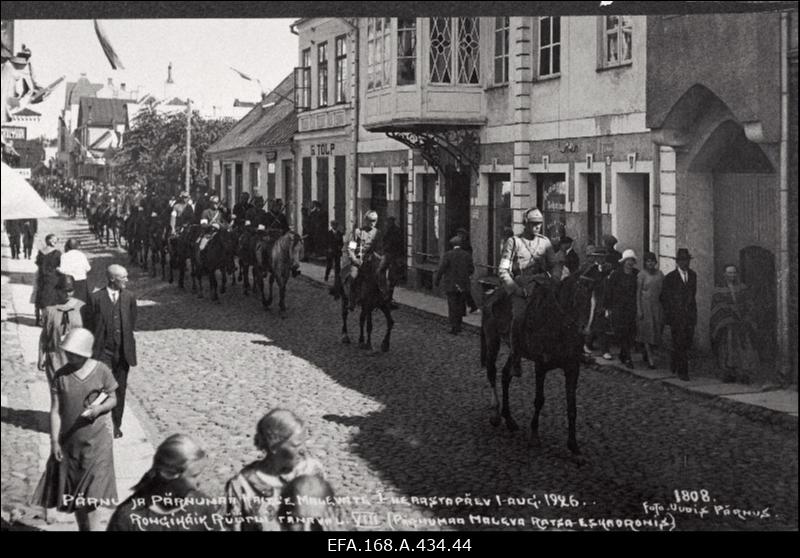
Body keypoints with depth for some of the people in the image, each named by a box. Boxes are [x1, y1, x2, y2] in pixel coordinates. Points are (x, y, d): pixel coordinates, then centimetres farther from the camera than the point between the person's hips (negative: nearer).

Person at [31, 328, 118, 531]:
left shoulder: (101, 371, -8)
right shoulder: (61, 375, -6)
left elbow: (113, 399, 2)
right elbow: (55, 410, -4)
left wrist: (99, 409, -19)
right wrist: (54, 441, -9)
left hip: (96, 439, -2)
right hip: (69, 439, 2)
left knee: (90, 490, -7)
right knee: (74, 490, 11)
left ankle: (92, 526, 0)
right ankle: (83, 527, 27)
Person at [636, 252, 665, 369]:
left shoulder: (660, 274, 7)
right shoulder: (642, 274, -7)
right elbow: (638, 292, -7)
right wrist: (638, 309, -11)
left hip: (657, 305, 5)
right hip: (645, 305, -5)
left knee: (656, 331, 6)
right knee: (647, 332, -5)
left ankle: (646, 352, 29)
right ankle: (650, 360, -5)